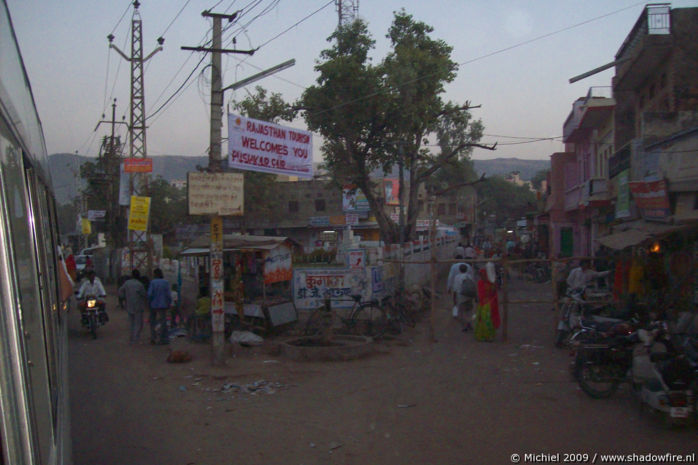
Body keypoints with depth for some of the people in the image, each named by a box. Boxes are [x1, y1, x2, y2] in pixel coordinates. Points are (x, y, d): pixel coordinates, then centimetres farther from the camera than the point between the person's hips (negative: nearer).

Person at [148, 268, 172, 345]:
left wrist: (149, 303, 3)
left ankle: (153, 338, 12)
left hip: (153, 305, 1)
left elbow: (149, 294, -11)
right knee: (163, 322, 3)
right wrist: (169, 304, 3)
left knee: (153, 322, 15)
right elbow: (168, 295, -8)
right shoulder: (165, 282, -5)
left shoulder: (152, 282, -6)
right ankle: (163, 339, 2)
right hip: (163, 305, -1)